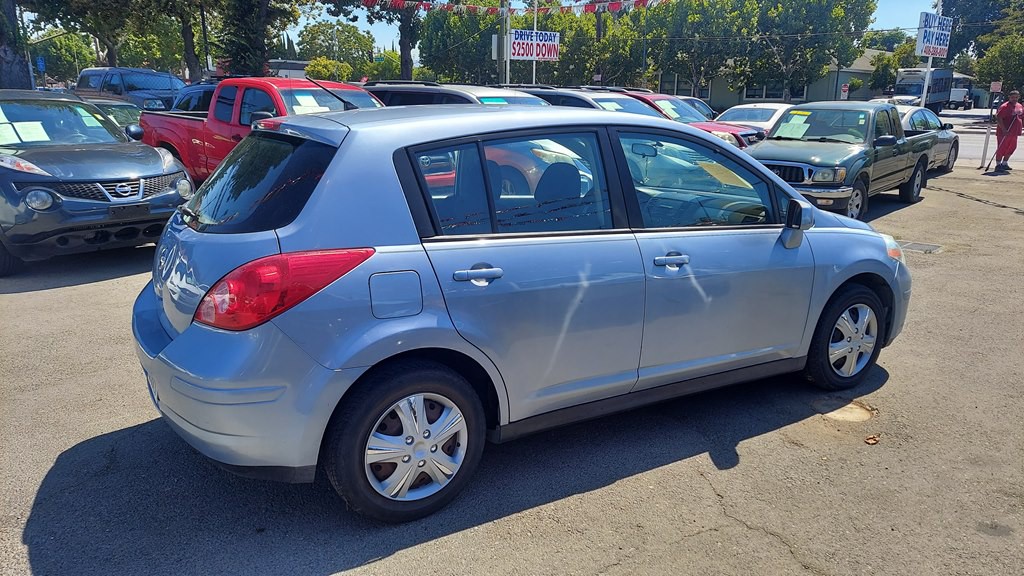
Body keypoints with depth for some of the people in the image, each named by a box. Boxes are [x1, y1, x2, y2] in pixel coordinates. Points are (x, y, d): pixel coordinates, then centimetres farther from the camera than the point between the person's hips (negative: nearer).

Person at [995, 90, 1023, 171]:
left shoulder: (1020, 106, 11)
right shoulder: (1005, 107, -15)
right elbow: (998, 118, -22)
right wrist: (1004, 129, -25)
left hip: (1014, 132, 8)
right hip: (1004, 132, -8)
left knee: (1011, 148, 15)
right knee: (1002, 148, -5)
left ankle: (1005, 163, 28)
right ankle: (998, 165, 2)